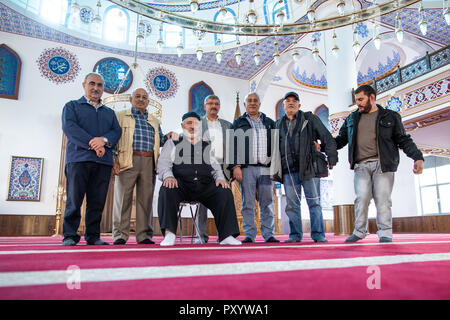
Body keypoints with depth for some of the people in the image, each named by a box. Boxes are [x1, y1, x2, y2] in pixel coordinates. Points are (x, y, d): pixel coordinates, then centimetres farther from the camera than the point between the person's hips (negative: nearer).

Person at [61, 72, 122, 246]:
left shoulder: (110, 112, 26)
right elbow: (69, 127, -2)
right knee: (74, 199, -6)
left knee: (97, 201, 1)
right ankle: (70, 236, 3)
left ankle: (93, 236, 8)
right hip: (78, 158, -3)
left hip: (103, 161, 3)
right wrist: (93, 144, -14)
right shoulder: (72, 106, 15)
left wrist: (104, 140, -12)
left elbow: (117, 131, 11)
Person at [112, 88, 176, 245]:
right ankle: (120, 235, 3)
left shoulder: (154, 121, 25)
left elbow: (159, 141, 27)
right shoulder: (121, 116, 13)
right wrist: (114, 159, -7)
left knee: (146, 198, 2)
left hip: (149, 162, 3)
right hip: (128, 161, -3)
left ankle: (144, 235, 8)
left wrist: (167, 137, 4)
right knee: (123, 198, -4)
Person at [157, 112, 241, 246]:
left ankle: (227, 235, -21)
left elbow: (216, 167, 21)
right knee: (167, 190, -35)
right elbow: (163, 163, 7)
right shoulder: (172, 144, 20)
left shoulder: (207, 146, 27)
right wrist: (168, 176, -16)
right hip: (181, 184, -2)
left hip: (204, 186, 2)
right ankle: (169, 234, -30)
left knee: (225, 192, -24)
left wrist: (220, 178, -3)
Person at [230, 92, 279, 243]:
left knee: (267, 203, 4)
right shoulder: (238, 123, 11)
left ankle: (268, 234, 11)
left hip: (265, 168, 2)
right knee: (248, 203, -1)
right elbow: (232, 146, 3)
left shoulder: (269, 123, 19)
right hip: (247, 168, -2)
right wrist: (235, 166, -8)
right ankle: (249, 235, 5)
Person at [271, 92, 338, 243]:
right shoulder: (279, 124, 20)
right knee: (292, 204, 3)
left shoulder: (309, 118, 11)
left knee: (314, 202, -2)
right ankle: (295, 235, 11)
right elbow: (275, 147, 24)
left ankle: (318, 234, 4)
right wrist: (275, 168, 15)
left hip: (309, 167, -3)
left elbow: (327, 138, 7)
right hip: (288, 170, 3)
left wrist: (331, 158, -2)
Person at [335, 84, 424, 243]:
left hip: (383, 164, -2)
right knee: (362, 198, -5)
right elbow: (341, 139, 19)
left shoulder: (390, 116, 10)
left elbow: (403, 140, 7)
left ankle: (385, 233, 5)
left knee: (382, 199, -5)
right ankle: (359, 231, 6)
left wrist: (417, 157, -7)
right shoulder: (352, 118, 19)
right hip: (361, 165, 2)